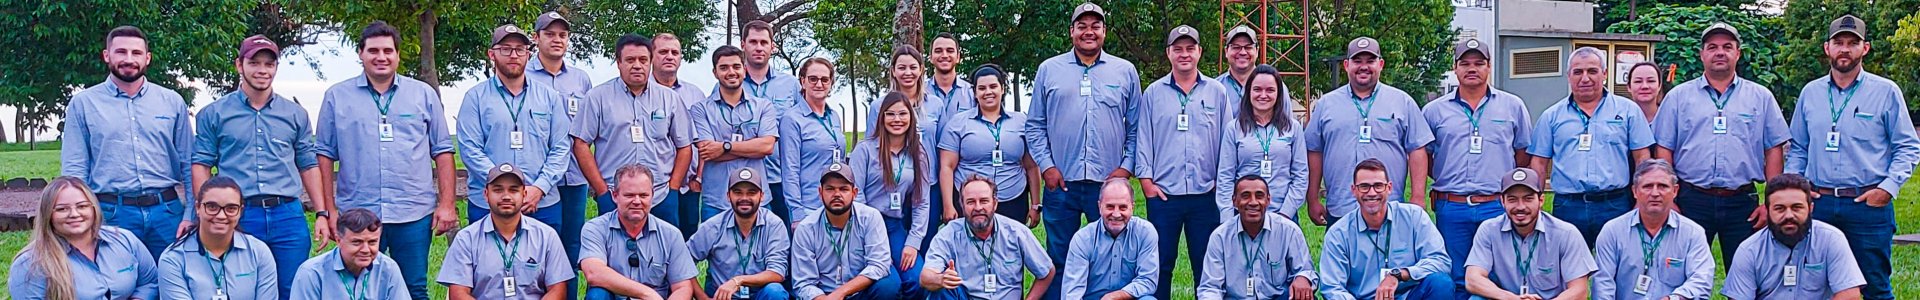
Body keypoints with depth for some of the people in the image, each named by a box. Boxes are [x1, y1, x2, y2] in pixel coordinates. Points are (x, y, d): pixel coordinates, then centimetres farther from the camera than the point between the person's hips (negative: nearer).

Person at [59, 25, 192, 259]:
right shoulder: (83, 104, 6)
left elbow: (188, 165, 9)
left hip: (166, 213, 1)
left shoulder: (172, 102, 10)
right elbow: (74, 171, 3)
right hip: (111, 214, -1)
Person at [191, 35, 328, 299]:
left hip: (288, 216, 2)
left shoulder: (296, 114, 13)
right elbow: (201, 165, 5)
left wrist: (322, 214, 7)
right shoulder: (213, 114, 6)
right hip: (237, 217, -2)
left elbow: (308, 165, 14)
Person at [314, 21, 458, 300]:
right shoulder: (337, 97, 6)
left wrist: (447, 204, 1)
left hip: (414, 213, 0)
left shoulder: (424, 94, 8)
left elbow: (443, 151, 8)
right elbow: (325, 155, 7)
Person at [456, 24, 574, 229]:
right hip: (487, 206, -2)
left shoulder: (549, 97, 11)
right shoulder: (476, 97, 4)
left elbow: (561, 148, 6)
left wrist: (539, 188, -9)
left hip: (543, 205, 2)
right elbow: (470, 149, -4)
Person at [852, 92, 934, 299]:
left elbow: (921, 203, 7)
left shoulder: (917, 155, 9)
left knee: (917, 282, -19)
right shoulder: (865, 149, -2)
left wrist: (913, 242, -3)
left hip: (897, 227, 4)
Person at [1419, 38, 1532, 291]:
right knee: (1454, 281, 5)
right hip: (1451, 209, 1)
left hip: (1498, 207, -1)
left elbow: (1524, 156, 12)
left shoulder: (1513, 106, 8)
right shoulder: (1434, 111, 8)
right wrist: (1448, 179, 6)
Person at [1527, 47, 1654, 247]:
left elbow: (1642, 158, 7)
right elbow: (1539, 163, 11)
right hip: (1567, 207, 1)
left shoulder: (1627, 110, 9)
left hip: (1615, 206, -1)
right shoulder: (1552, 116, 12)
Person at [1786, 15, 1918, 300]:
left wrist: (1889, 187, -10)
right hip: (1819, 203, 3)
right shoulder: (1810, 92, 11)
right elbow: (1797, 148, 18)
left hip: (1869, 204, -3)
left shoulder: (1886, 91, 1)